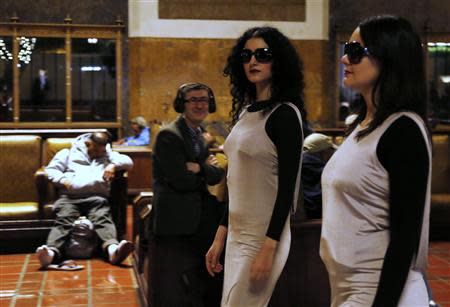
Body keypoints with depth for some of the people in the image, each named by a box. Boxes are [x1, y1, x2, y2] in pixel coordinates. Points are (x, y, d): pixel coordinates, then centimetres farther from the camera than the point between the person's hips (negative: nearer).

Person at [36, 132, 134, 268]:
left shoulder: (108, 155, 32)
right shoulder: (68, 153, 29)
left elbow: (128, 162, 20)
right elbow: (51, 170, 20)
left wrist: (114, 165, -1)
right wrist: (62, 180, -1)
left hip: (96, 197, 0)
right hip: (69, 197, 0)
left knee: (103, 219, -32)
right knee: (63, 221, -30)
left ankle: (113, 249, -61)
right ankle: (51, 253, -55)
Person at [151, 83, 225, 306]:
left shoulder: (204, 135, 14)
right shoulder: (168, 135, -13)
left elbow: (217, 175, 4)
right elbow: (181, 181, -20)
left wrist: (199, 168, -15)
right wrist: (206, 170, -3)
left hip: (203, 219, 8)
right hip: (176, 222, -8)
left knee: (207, 289, 11)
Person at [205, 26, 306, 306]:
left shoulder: (284, 114, -11)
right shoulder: (246, 111, 11)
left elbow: (287, 187, -16)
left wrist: (268, 249, -21)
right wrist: (220, 237, 15)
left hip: (263, 236, -8)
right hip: (237, 234, 8)